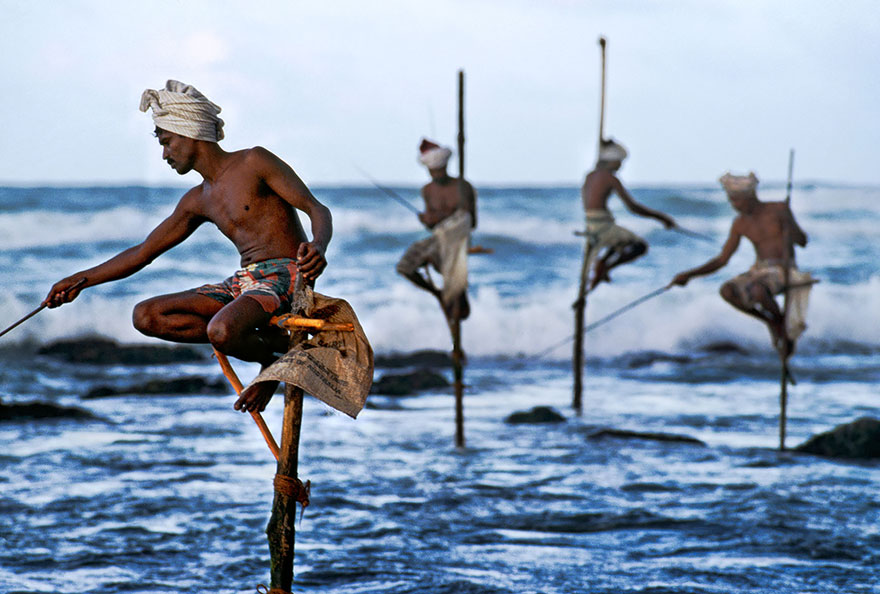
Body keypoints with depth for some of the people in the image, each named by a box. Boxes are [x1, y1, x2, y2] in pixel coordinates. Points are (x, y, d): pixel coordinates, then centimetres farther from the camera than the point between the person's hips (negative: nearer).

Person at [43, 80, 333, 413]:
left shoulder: (254, 162, -5)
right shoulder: (198, 201, 17)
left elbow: (317, 209, -12)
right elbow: (143, 252, 24)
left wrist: (318, 246, -34)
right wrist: (82, 280, 21)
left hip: (284, 276, -8)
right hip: (243, 282, 8)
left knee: (221, 331, -38)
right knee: (146, 316, -7)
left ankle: (271, 356, -2)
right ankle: (270, 344, -10)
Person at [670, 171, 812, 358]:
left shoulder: (779, 210, -3)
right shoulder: (740, 224, 8)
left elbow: (803, 241, -5)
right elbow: (721, 259, 9)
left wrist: (788, 224, -26)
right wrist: (689, 274, -1)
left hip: (783, 271, -5)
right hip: (759, 271, 5)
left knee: (757, 291, -38)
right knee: (727, 291, -25)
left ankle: (780, 320, -6)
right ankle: (770, 321, -5)